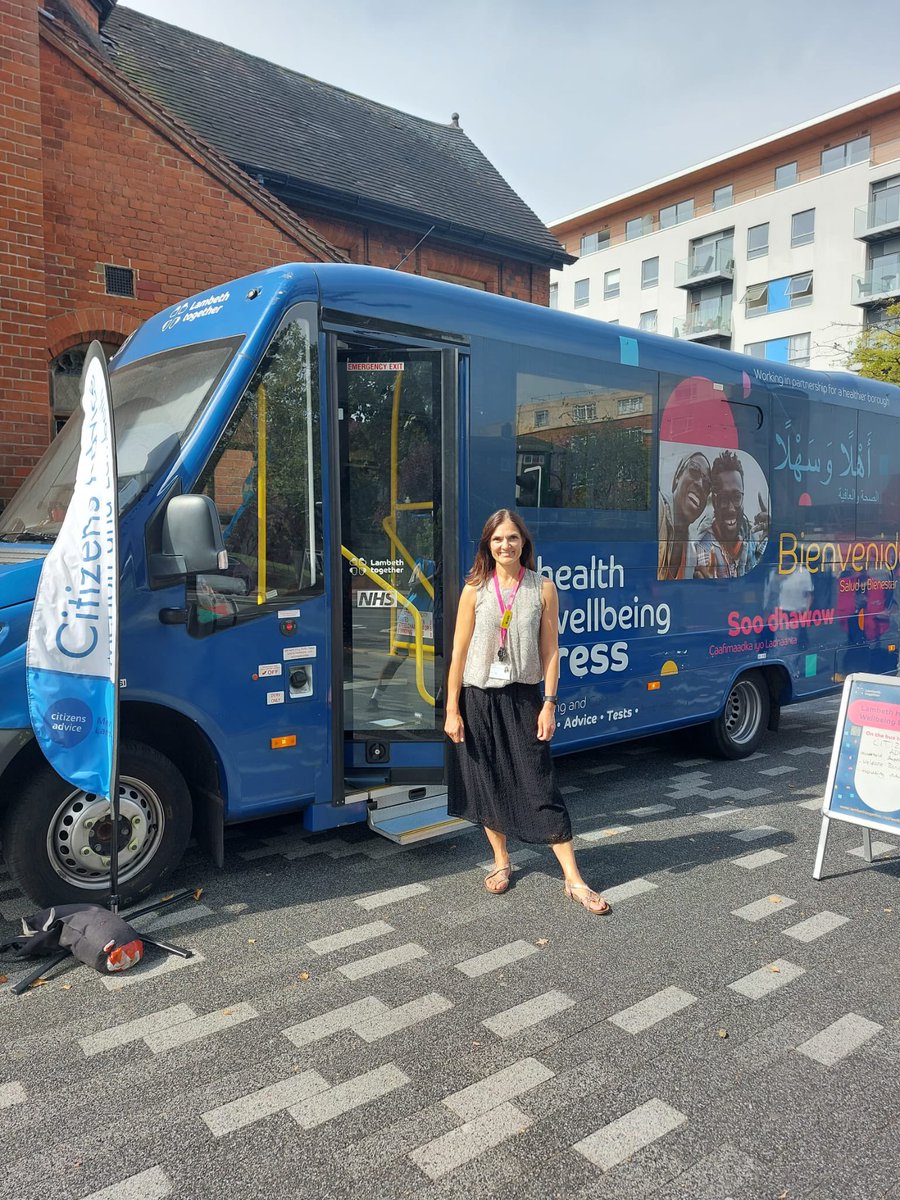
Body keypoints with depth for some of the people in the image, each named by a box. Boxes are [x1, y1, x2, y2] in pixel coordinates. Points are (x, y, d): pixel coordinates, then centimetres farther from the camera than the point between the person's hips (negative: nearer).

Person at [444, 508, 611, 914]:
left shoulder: (542, 588, -2)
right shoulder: (475, 589, -2)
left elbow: (550, 650, -1)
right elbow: (459, 652, -1)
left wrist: (549, 703, -6)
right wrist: (452, 709, -4)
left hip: (523, 698, -1)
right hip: (479, 699, 1)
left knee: (541, 787, -2)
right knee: (488, 784, 11)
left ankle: (574, 880, 6)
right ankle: (501, 862, 31)